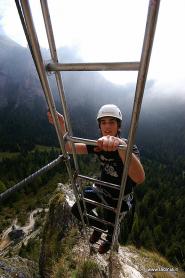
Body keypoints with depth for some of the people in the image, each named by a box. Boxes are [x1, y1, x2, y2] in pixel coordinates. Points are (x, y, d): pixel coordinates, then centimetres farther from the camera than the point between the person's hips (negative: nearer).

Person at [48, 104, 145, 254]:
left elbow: (139, 178, -49)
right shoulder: (99, 144, -13)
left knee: (111, 226, 20)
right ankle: (100, 226, 40)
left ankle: (109, 240, 63)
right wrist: (61, 125, -33)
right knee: (76, 210, 9)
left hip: (119, 197, -4)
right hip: (101, 189, 4)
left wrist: (120, 145, -66)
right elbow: (69, 147, -16)